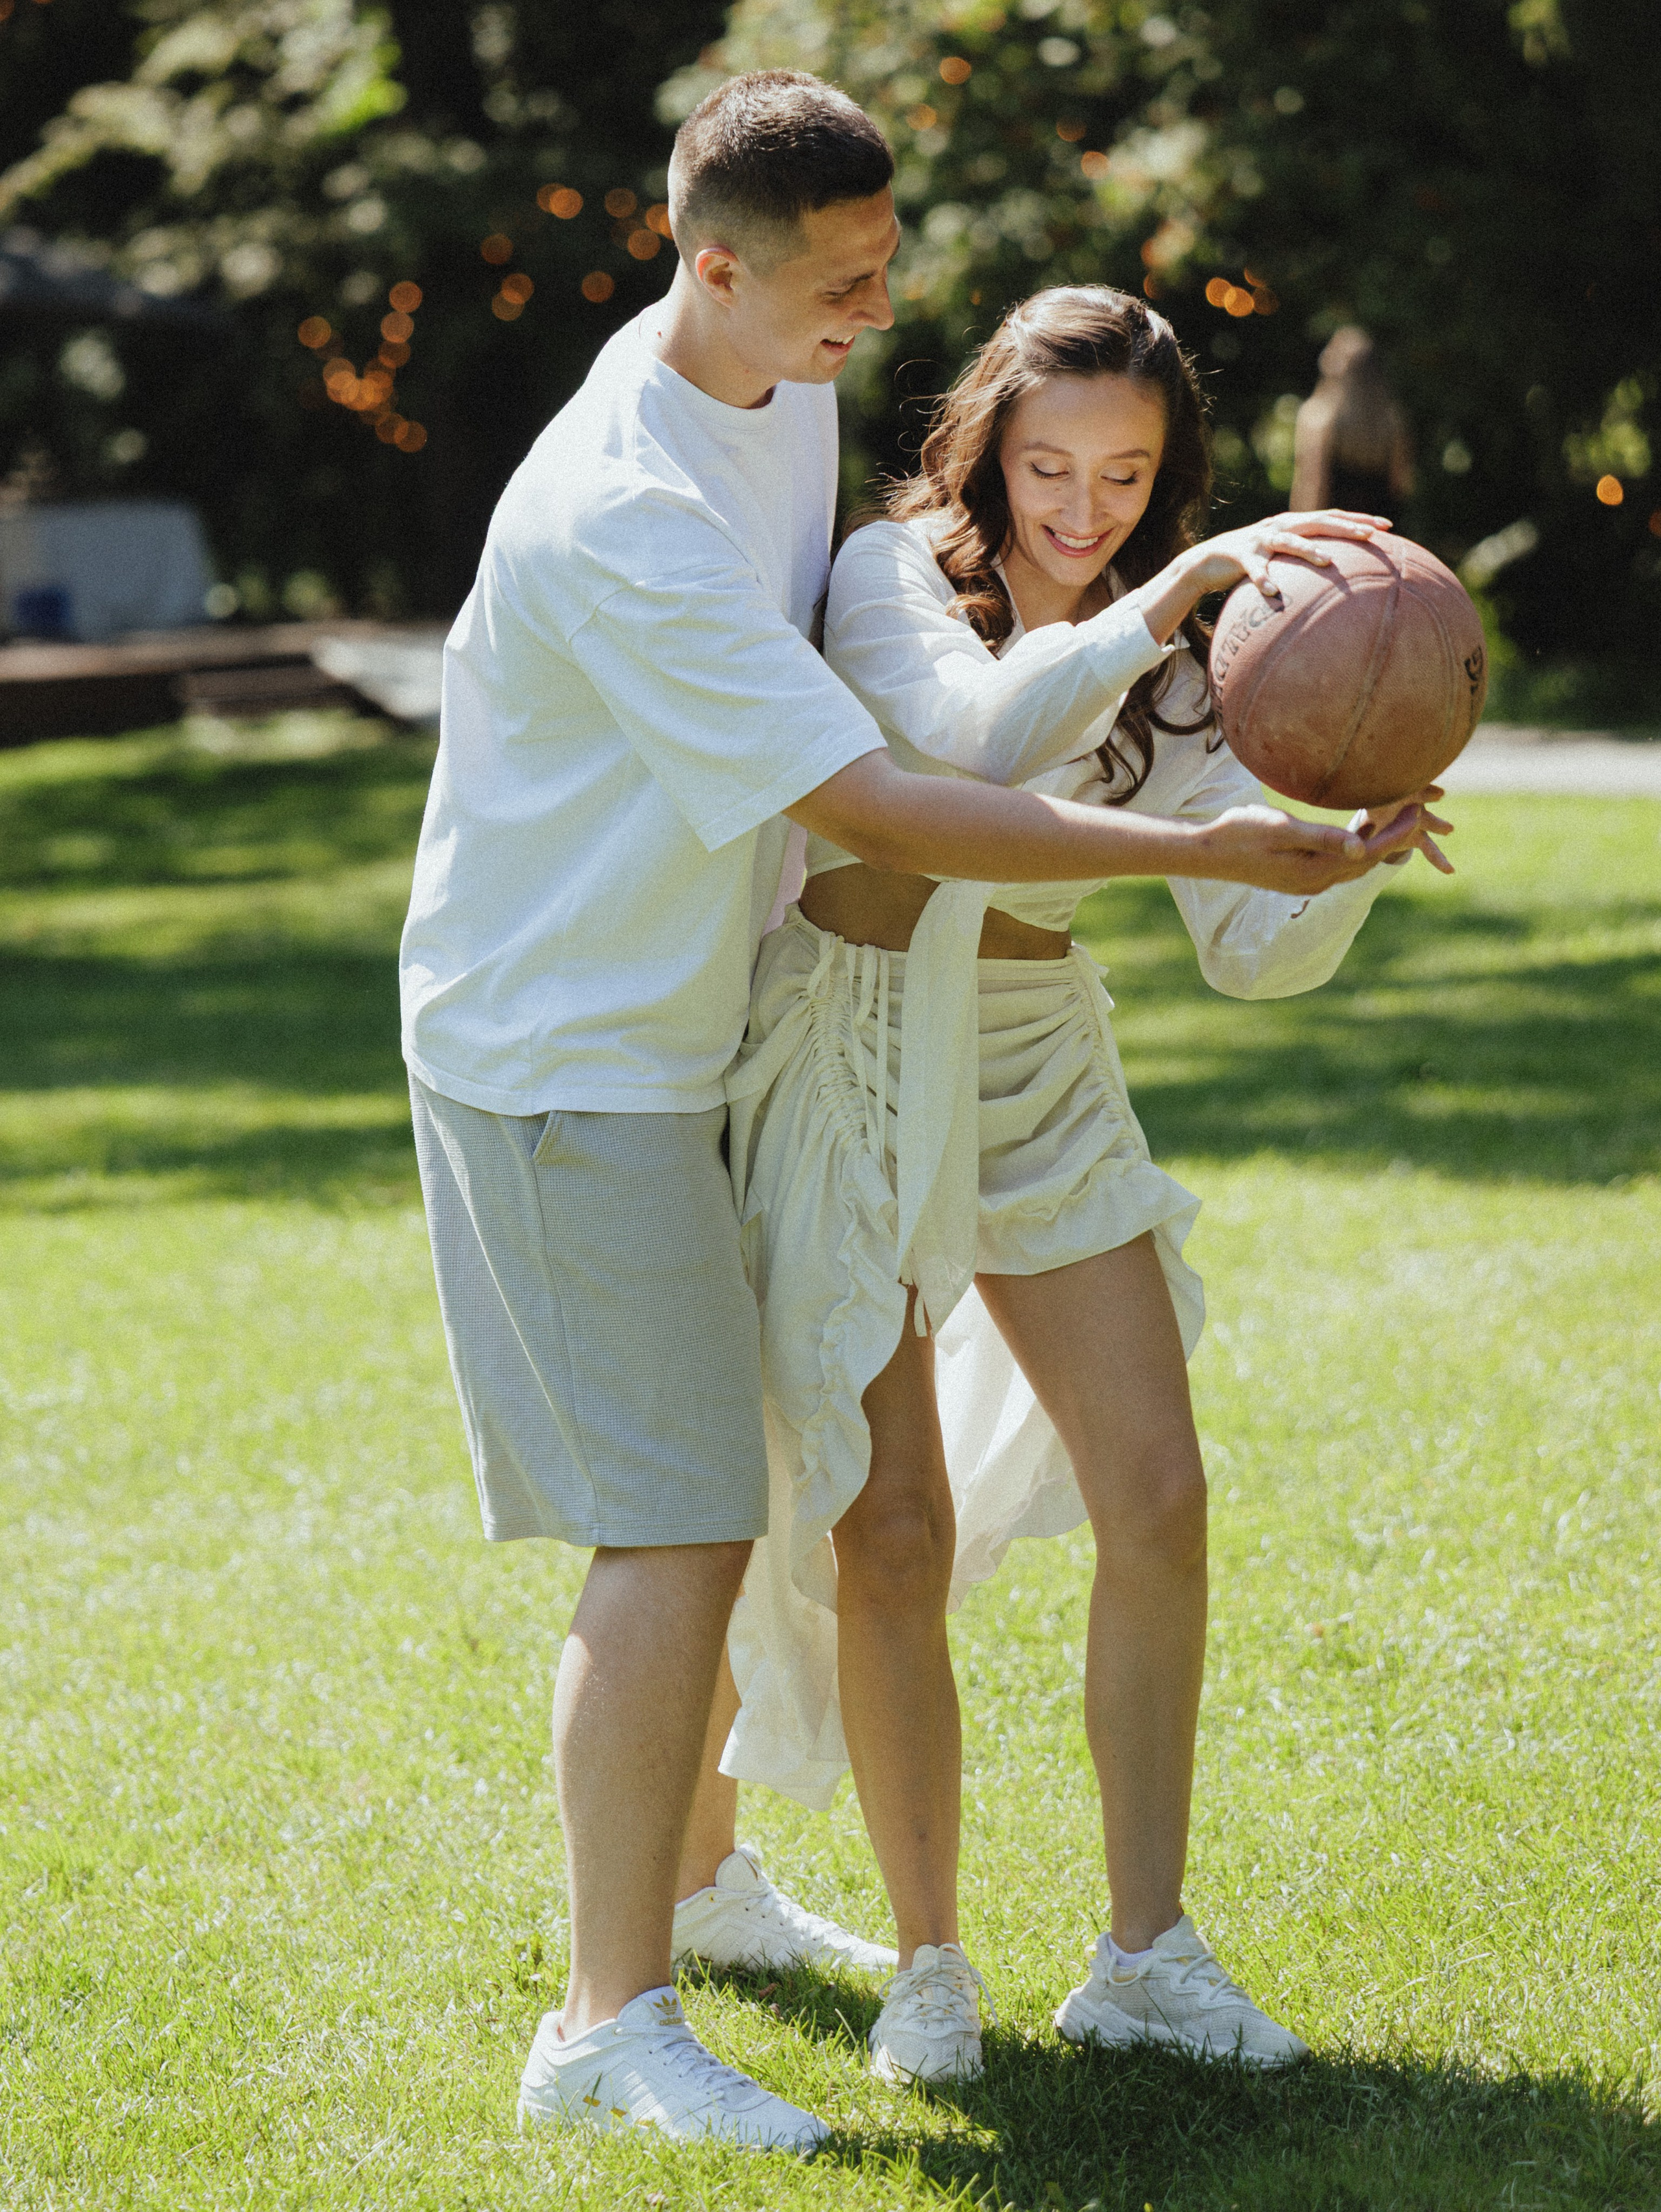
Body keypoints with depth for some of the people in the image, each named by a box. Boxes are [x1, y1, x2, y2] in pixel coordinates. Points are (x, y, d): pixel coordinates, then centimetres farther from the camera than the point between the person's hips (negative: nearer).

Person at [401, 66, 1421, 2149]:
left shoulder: (776, 374, 1)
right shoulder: (626, 523, -30)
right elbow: (871, 806, -30)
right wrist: (1204, 854, -30)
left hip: (664, 1034, 10)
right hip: (563, 1056, -10)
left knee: (709, 1491, 20)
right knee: (675, 1530, -13)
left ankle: (687, 1881, 37)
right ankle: (607, 2023, -10)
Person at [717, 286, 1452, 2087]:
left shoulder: (1168, 662, 1)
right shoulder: (894, 574, -13)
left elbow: (1251, 951, -4)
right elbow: (980, 735, -36)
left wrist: (1358, 851, -23)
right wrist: (1178, 591, -39)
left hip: (1039, 1070, 5)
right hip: (852, 1058, -5)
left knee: (1157, 1498, 0)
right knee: (892, 1531, -5)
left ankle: (1145, 1955, 11)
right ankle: (929, 1965, 10)